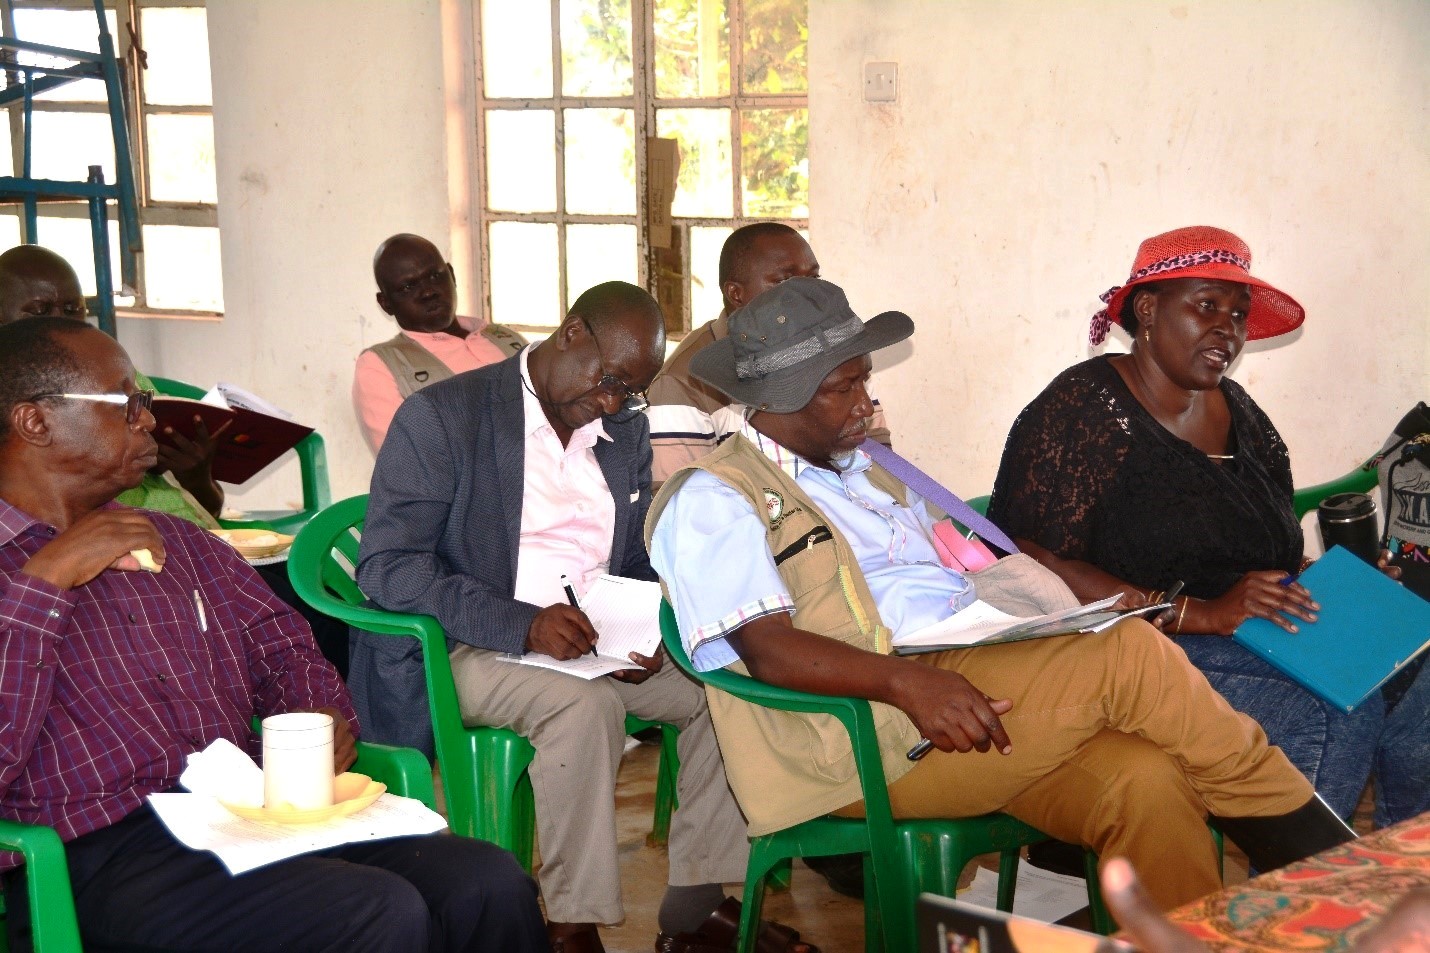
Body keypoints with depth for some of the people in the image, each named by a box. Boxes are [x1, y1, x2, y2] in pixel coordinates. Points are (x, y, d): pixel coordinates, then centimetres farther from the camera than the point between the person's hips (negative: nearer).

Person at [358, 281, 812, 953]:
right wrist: (521, 624, -27)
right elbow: (385, 566, -15)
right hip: (467, 650, -6)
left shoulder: (626, 432, 13)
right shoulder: (440, 416, -8)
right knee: (584, 705, -34)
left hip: (598, 646, 7)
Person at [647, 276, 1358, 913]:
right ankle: (1315, 852, -7)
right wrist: (906, 681, -28)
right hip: (870, 735, -7)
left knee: (1142, 780, -23)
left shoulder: (872, 469, 28)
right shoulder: (713, 498, 2)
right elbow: (767, 649, -13)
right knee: (1129, 653, -20)